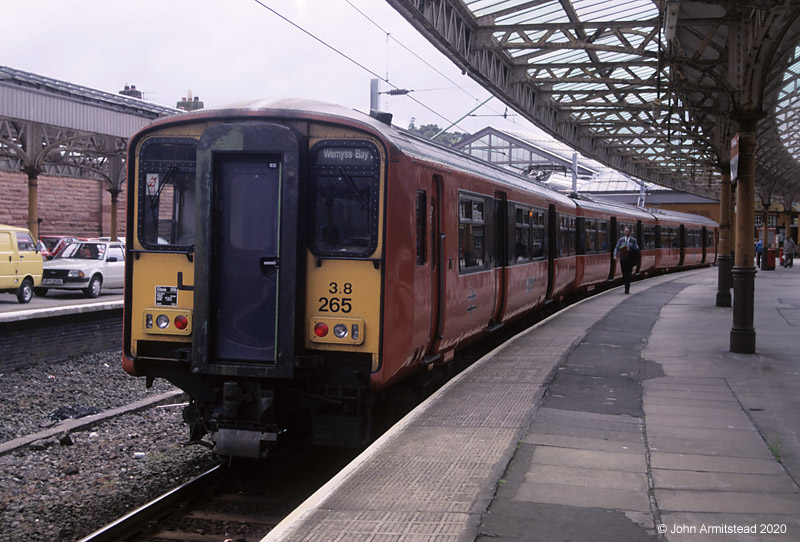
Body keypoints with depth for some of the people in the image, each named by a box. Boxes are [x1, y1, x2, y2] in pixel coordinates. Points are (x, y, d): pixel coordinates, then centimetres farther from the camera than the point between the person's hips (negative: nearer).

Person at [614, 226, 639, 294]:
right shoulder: (621, 239, 7)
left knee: (628, 274, -10)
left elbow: (637, 249, 0)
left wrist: (630, 249, -17)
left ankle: (627, 289, -12)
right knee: (624, 274, 6)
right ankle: (626, 287, 23)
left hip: (630, 260, -2)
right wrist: (615, 255, -12)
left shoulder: (633, 240, 3)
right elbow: (616, 248, 4)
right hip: (622, 259, 2)